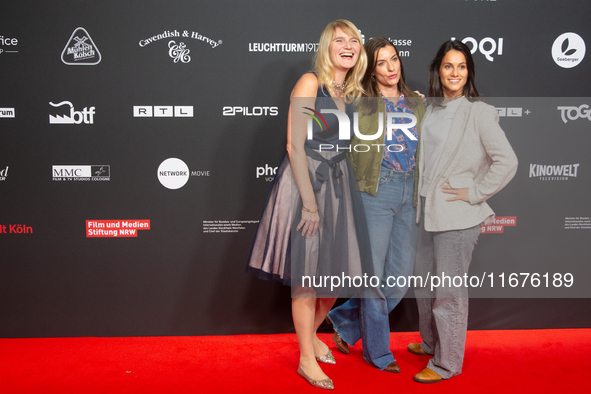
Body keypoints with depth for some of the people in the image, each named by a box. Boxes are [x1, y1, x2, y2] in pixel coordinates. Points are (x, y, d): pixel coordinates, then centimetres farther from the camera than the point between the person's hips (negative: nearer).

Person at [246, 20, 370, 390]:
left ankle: (312, 334, 39)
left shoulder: (354, 94, 10)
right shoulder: (310, 83, -11)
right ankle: (307, 359, 18)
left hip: (340, 185, 7)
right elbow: (295, 147, -17)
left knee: (338, 271, 13)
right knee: (308, 275, 1)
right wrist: (310, 203, -19)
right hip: (305, 183, -7)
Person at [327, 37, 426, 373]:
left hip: (411, 194, 5)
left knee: (402, 276, 7)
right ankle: (378, 351, 21)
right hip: (375, 191, -5)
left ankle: (346, 322, 28)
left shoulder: (417, 104, 13)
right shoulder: (361, 103, -1)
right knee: (375, 273, 3)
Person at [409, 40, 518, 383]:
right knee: (424, 281, 19)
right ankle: (430, 343, 41)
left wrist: (474, 193, -14)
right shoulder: (430, 109, 9)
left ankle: (447, 363, 20)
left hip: (456, 215, -7)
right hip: (425, 209, 7)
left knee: (449, 290, 3)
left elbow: (507, 162, -16)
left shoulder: (480, 112, -11)